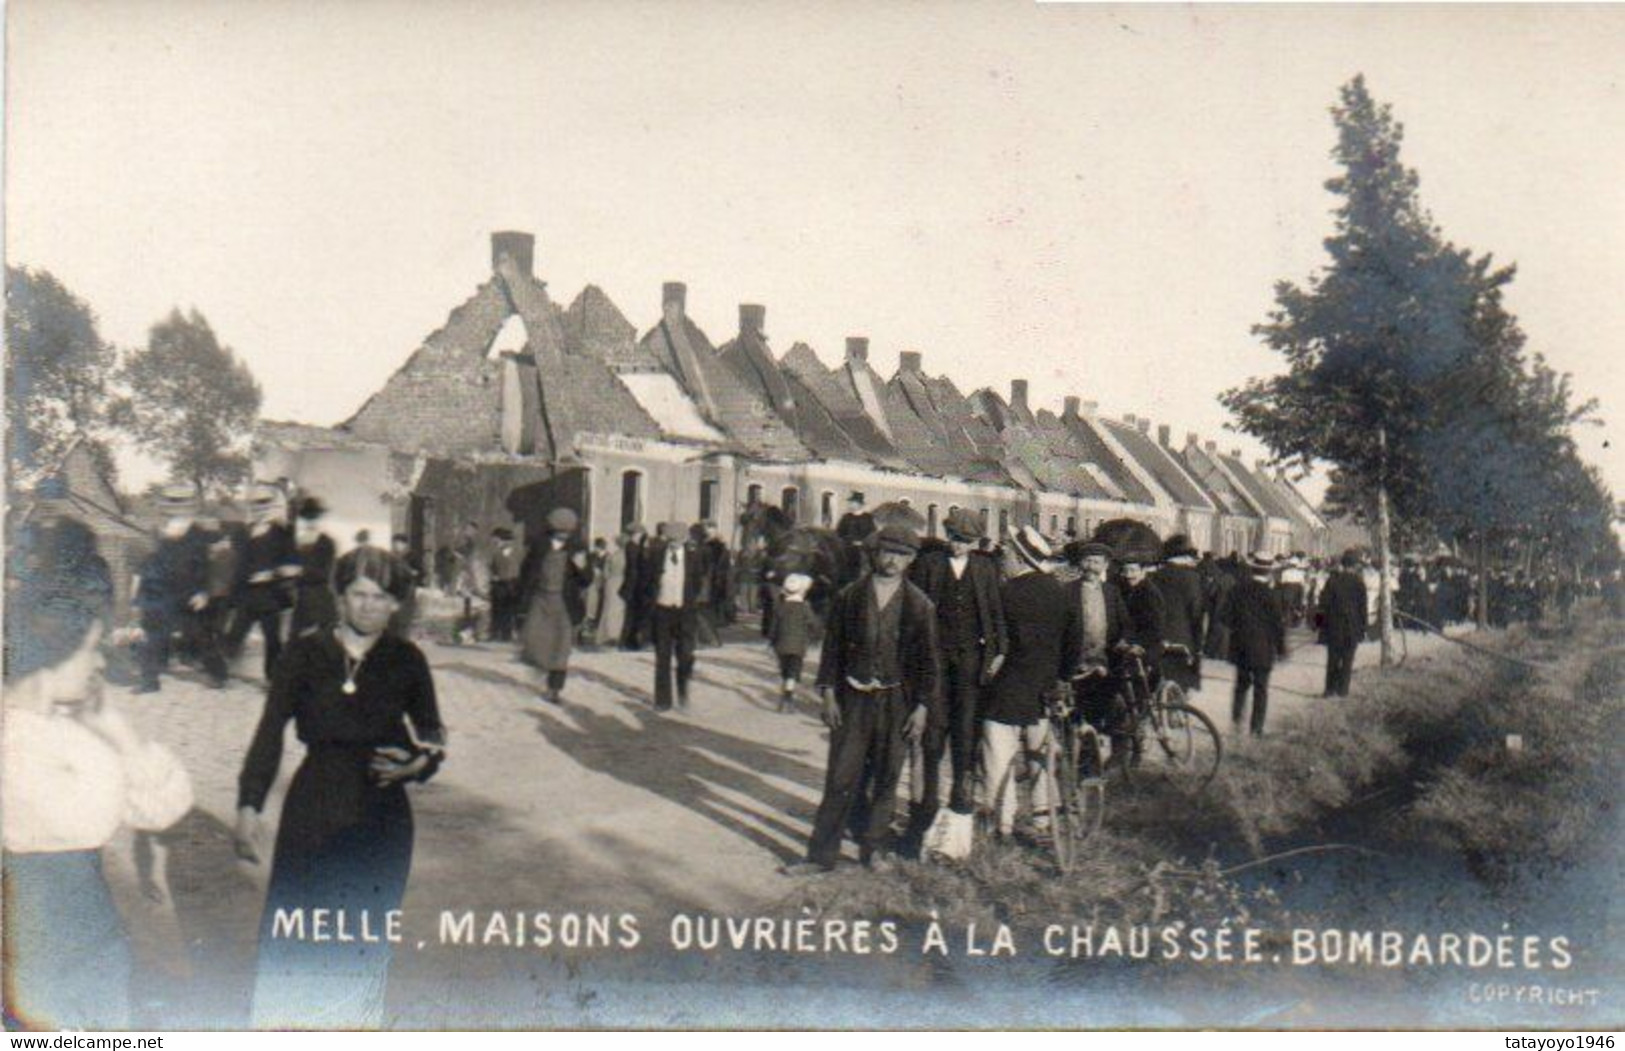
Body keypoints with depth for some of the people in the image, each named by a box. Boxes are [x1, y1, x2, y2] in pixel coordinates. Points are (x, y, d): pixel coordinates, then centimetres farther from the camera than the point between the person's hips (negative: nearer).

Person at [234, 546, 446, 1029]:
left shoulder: (406, 661, 3)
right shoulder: (305, 654, -1)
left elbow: (432, 737, 12)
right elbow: (270, 731, -3)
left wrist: (419, 763, -10)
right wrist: (249, 805, -12)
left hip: (381, 815, 1)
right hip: (313, 811, -1)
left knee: (364, 944, 6)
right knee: (292, 936, -1)